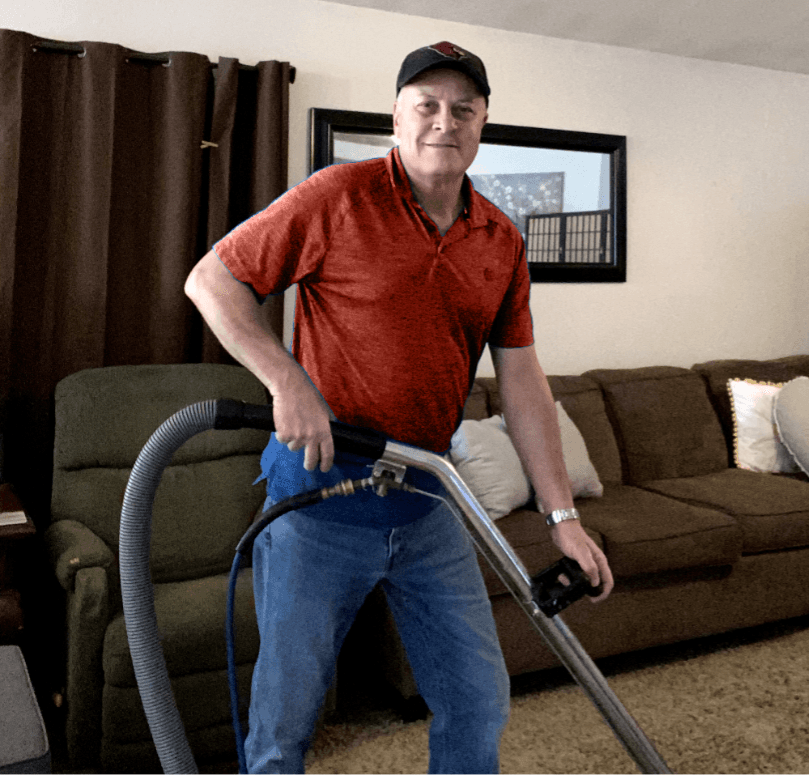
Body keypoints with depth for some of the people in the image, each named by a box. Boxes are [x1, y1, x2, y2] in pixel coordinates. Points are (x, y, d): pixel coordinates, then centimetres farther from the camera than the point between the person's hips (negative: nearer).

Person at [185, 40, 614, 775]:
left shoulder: (502, 241, 5)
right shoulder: (340, 196, -9)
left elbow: (521, 379, 5)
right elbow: (211, 279, -6)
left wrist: (562, 514, 2)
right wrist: (288, 381, -18)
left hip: (428, 502, 5)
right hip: (319, 491, -4)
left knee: (479, 700, 13)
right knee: (288, 709, 8)